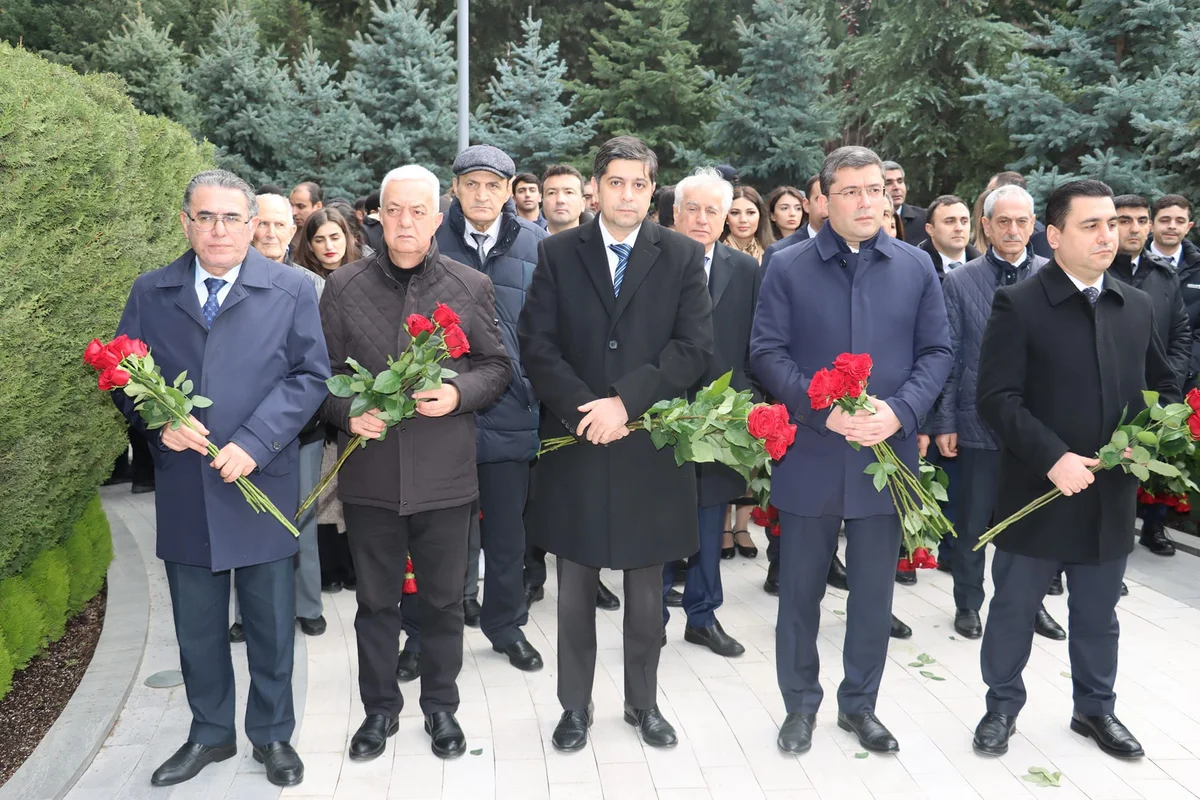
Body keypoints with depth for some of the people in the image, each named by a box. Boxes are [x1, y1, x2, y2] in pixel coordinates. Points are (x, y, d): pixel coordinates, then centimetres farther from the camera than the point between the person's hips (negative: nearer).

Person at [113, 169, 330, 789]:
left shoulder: (292, 290, -1)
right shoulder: (150, 293, 6)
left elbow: (310, 376, -7)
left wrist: (253, 442, -17)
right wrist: (158, 421, -12)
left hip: (263, 483, -2)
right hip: (183, 488, 2)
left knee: (271, 622, 11)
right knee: (196, 625, 15)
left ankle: (272, 734, 31)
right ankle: (210, 733, 35)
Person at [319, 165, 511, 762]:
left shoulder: (472, 287, 2)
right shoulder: (343, 287, 2)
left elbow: (497, 367, 5)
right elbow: (321, 370, 6)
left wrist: (459, 393, -14)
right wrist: (347, 413, -13)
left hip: (445, 475, 0)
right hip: (368, 472, 1)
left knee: (443, 599, 13)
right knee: (376, 599, 14)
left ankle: (441, 706, 33)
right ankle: (379, 708, 33)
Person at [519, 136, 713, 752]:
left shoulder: (682, 256, 2)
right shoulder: (558, 254, 4)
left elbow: (695, 346, -6)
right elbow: (536, 344, -2)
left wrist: (626, 401, -15)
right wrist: (584, 409, -14)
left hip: (650, 444, 0)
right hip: (575, 442, 1)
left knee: (646, 585, 12)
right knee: (575, 584, 10)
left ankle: (643, 702, 29)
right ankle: (575, 705, 26)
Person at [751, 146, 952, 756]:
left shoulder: (916, 267, 5)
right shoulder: (788, 267, -1)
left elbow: (937, 352, 4)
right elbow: (766, 352, -5)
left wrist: (899, 411, -14)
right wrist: (825, 409, -17)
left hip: (887, 453, 2)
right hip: (809, 454, -1)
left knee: (874, 592, 13)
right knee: (800, 588, 10)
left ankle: (860, 703, 32)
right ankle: (801, 705, 28)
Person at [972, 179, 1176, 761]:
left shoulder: (1137, 307, 8)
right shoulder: (1018, 305, -10)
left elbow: (1162, 386, 16)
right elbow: (998, 399, -15)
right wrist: (1053, 458, -22)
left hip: (1111, 493, 5)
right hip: (1037, 492, -4)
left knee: (1098, 614, 19)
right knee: (1013, 610, 10)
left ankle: (1095, 708, 38)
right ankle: (1002, 706, 29)